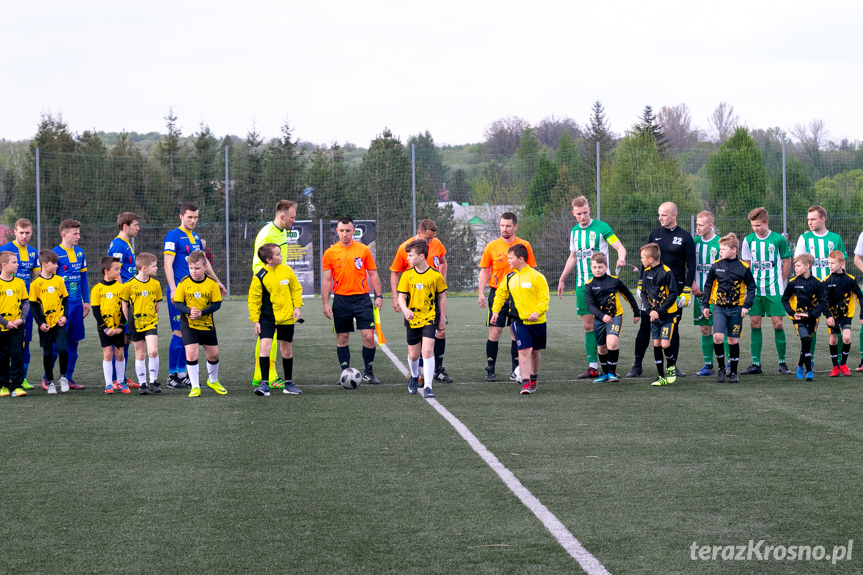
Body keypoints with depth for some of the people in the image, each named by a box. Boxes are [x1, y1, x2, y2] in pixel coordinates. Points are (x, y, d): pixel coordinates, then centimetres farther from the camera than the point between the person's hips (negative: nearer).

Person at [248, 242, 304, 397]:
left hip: (286, 318, 3)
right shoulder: (259, 277, -10)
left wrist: (297, 306, 1)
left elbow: (296, 289, 12)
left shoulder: (286, 271, 0)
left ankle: (288, 383, 25)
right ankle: (264, 383, -12)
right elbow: (254, 300, -3)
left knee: (287, 350, 11)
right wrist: (255, 320, -6)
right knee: (265, 346, -18)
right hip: (267, 318, -3)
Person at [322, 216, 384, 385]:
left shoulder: (364, 250, 2)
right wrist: (326, 303, -2)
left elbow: (373, 274, 7)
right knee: (342, 338, 4)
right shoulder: (330, 253, 2)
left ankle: (368, 372, 6)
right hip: (341, 300, 1)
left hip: (362, 298, -1)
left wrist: (379, 296, 0)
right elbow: (326, 280, 4)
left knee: (368, 336, -8)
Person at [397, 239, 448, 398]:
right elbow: (401, 296, 0)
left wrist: (442, 320, 5)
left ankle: (428, 386, -13)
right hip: (412, 319, 3)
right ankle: (414, 376, 41)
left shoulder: (435, 275, -7)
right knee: (413, 355, 11)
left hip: (430, 319, -3)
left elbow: (442, 297, 3)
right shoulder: (407, 275, -2)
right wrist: (405, 309, -22)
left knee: (427, 350, -16)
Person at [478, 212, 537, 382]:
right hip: (497, 293, -1)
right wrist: (481, 293, -3)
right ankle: (490, 370, 3)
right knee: (494, 332, -4)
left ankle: (516, 371, 10)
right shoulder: (491, 246, 1)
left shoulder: (524, 246, 3)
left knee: (517, 334, 3)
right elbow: (484, 271, 7)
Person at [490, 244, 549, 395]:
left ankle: (533, 378, 34)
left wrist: (537, 311, -21)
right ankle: (525, 383, -14)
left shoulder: (536, 276, -8)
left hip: (537, 321, -1)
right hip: (519, 321, 2)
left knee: (536, 350, 13)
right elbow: (500, 294, 21)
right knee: (524, 350, -12)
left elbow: (545, 298, -8)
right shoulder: (509, 278, 5)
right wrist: (495, 310, 14)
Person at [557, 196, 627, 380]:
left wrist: (621, 258, -30)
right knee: (588, 324, 3)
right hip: (582, 284, 5)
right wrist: (562, 279, 25)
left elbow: (620, 247, -8)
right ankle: (592, 366, 5)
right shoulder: (574, 231, 13)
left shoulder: (601, 227, -5)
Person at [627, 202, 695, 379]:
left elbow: (691, 265, -1)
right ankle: (637, 365, 4)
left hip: (675, 288, -2)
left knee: (672, 327, 5)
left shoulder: (685, 237, -1)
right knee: (645, 325, -1)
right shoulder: (654, 234, 8)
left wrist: (687, 291, -7)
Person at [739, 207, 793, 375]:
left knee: (777, 324, -5)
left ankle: (782, 362, 6)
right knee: (754, 323, 1)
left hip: (774, 290, -3)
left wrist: (779, 282, 3)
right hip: (755, 290, 3)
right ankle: (756, 363, 6)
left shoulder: (778, 240, -5)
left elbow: (787, 262, 5)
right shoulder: (748, 240, 4)